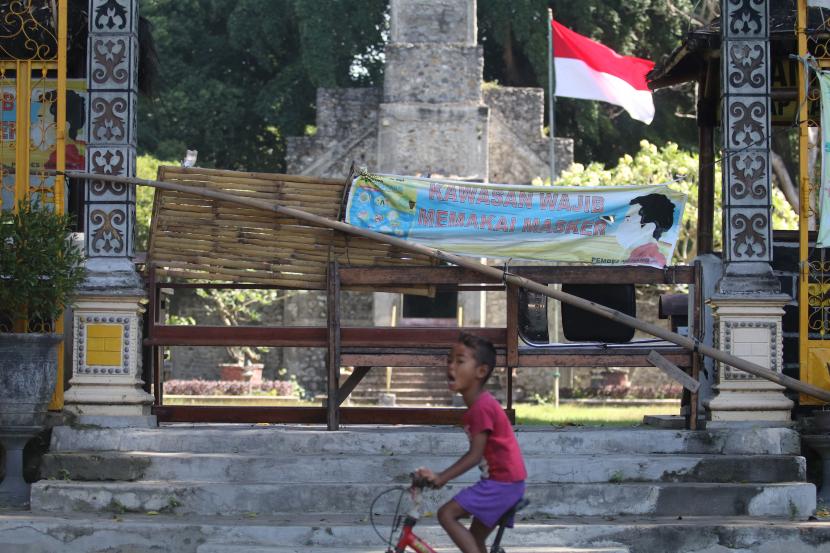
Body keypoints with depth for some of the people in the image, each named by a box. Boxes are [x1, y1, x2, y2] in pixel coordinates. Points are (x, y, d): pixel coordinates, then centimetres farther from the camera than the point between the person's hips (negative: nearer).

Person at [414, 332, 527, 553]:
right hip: (503, 481, 10)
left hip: (502, 482, -10)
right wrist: (441, 476, 22)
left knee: (447, 514, -15)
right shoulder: (478, 404, 14)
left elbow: (475, 455, -23)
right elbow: (476, 454, 20)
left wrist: (441, 477, -29)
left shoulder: (482, 406, -17)